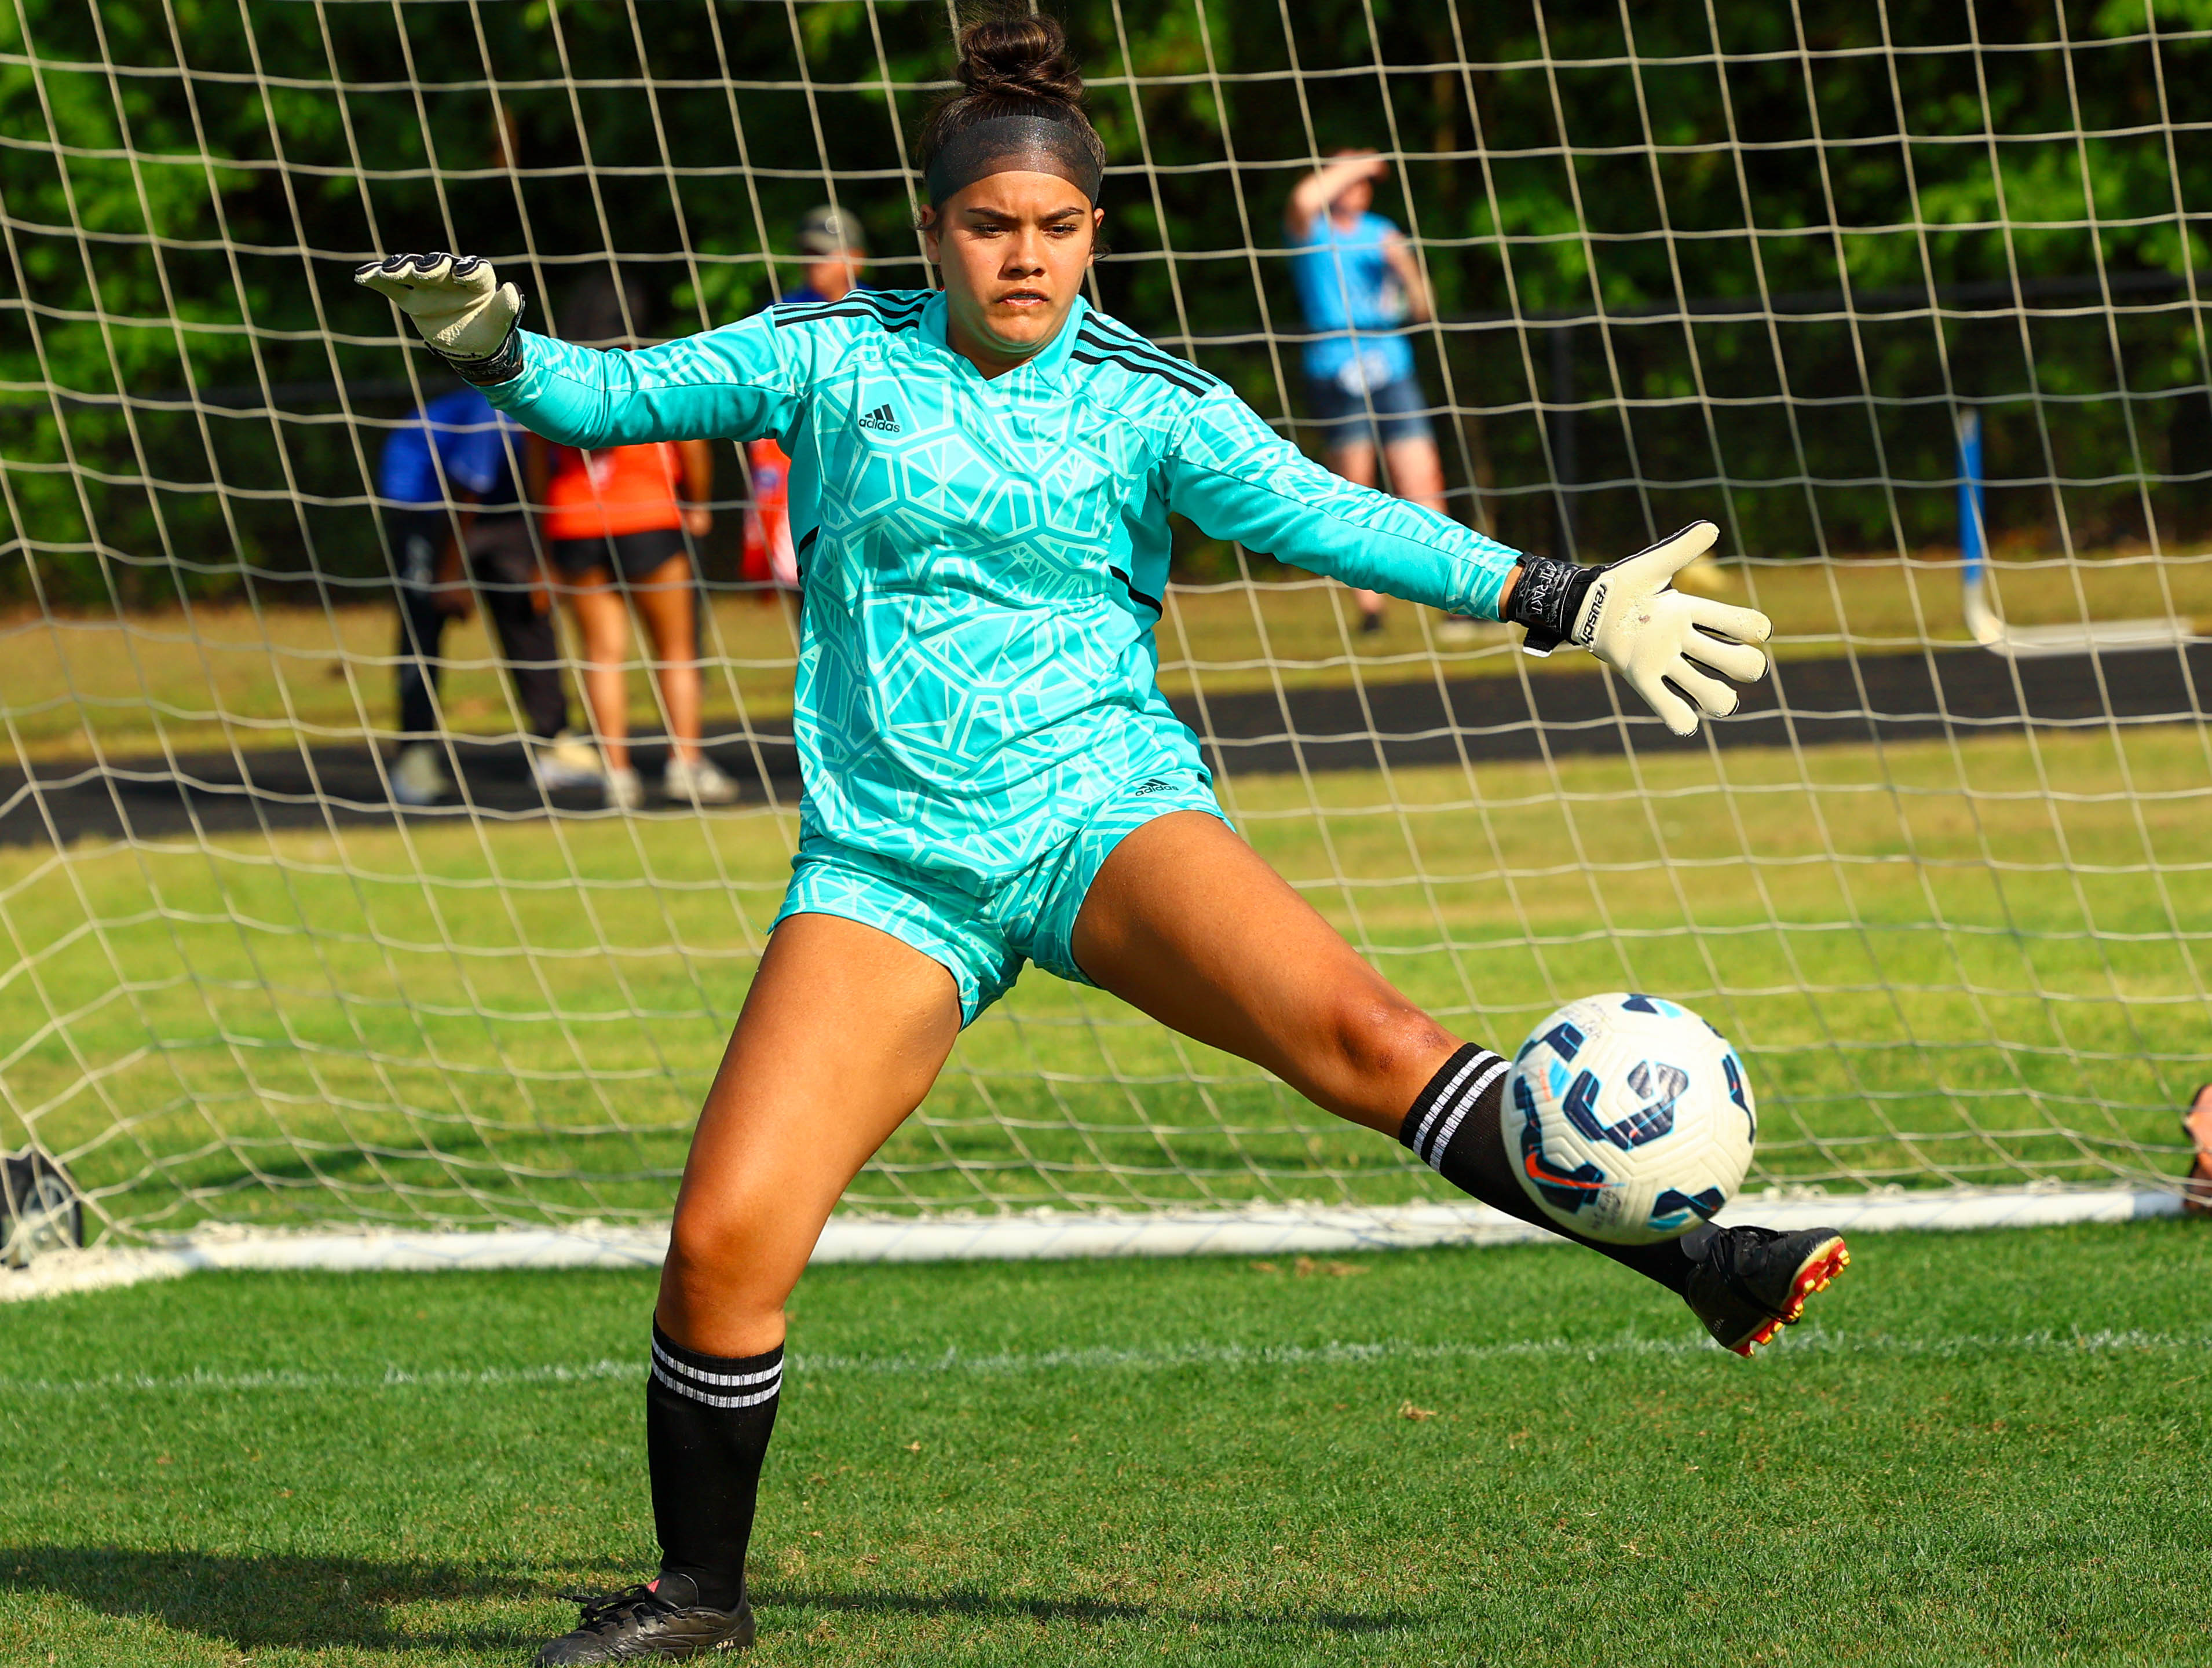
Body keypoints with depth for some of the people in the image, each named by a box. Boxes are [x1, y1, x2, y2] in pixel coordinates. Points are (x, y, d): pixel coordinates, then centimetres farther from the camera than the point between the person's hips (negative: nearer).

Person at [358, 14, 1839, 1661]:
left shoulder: (1148, 403, 3)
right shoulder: (833, 356, 6)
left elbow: (1323, 512, -5)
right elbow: (620, 396, 10)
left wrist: (1564, 601, -15)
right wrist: (496, 345, -11)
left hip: (1106, 810, -1)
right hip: (889, 860, 1)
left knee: (1359, 1032, -26)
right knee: (724, 1240, -12)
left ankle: (1704, 1268, -25)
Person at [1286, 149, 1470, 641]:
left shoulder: (1383, 233, 15)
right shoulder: (1311, 230, 4)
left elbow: (1421, 309, 12)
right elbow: (1305, 200, -22)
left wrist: (1404, 264, -6)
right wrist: (1354, 163, -10)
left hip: (1392, 371, 3)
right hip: (1335, 372, -3)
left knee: (1423, 489, -7)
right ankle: (1369, 608, 5)